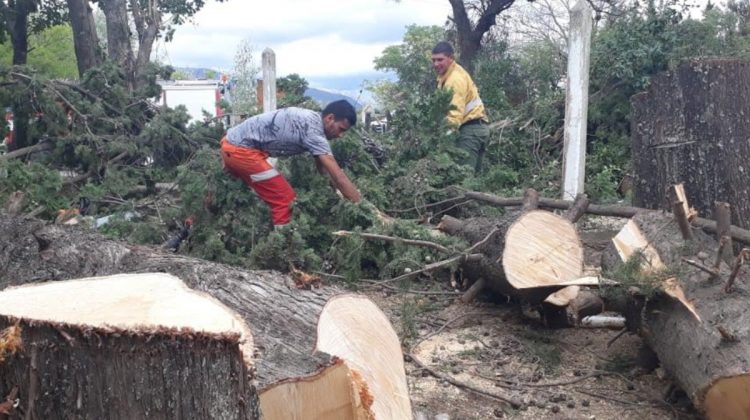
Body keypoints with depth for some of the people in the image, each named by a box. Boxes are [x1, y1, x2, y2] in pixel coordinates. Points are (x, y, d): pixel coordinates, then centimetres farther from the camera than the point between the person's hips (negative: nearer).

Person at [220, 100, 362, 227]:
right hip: (240, 149, -11)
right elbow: (338, 176, -24)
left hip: (233, 143, 11)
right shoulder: (313, 129, -22)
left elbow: (324, 169, 16)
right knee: (284, 199, -7)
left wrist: (342, 193, 14)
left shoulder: (312, 120, 8)